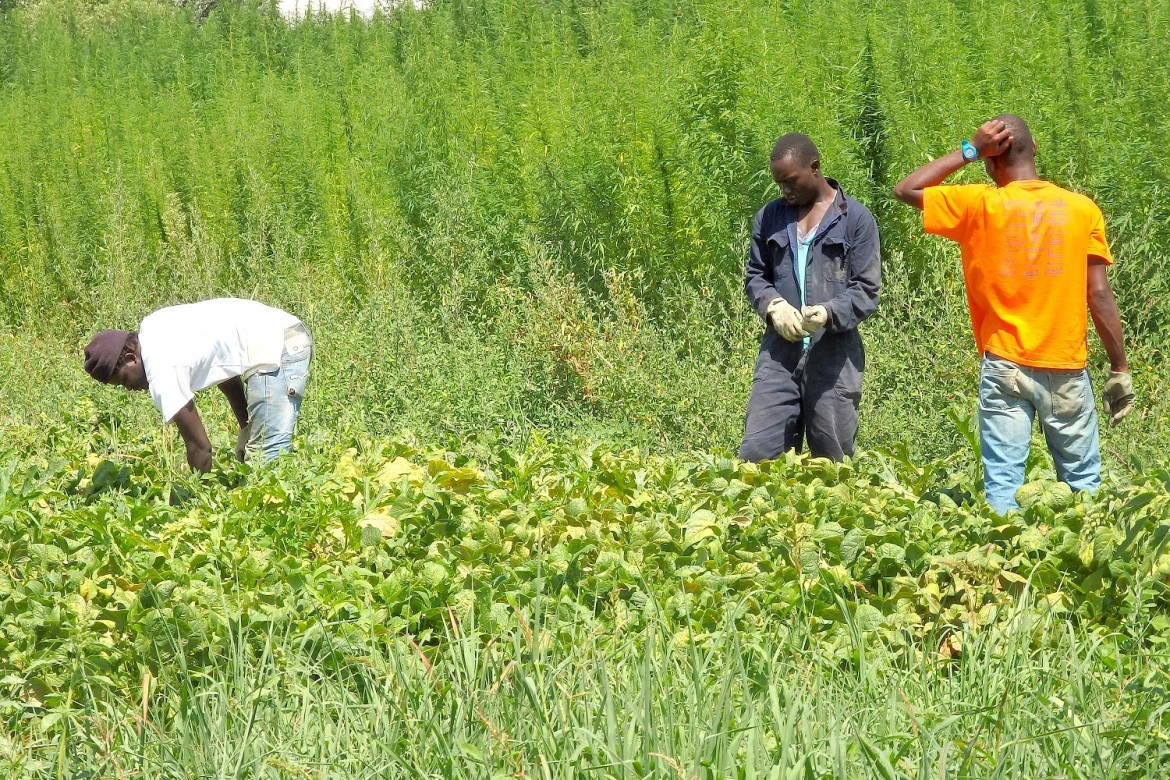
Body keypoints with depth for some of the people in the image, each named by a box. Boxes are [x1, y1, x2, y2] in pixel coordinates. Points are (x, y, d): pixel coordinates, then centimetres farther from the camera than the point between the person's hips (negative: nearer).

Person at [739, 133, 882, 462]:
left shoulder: (855, 218, 0)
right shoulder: (769, 217, 13)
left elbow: (866, 290, -2)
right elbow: (754, 276, 18)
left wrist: (828, 313, -22)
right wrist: (773, 305, -5)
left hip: (833, 354, -3)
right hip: (779, 352, 3)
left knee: (833, 459, 3)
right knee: (757, 453, -5)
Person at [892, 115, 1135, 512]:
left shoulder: (980, 204, -3)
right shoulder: (1083, 209, 0)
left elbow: (905, 190, 8)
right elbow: (1099, 295, -3)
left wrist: (969, 150, 6)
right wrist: (1120, 369, 3)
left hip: (1005, 367, -1)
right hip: (1066, 368, 1)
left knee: (1003, 482, 1)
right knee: (1083, 480, 9)